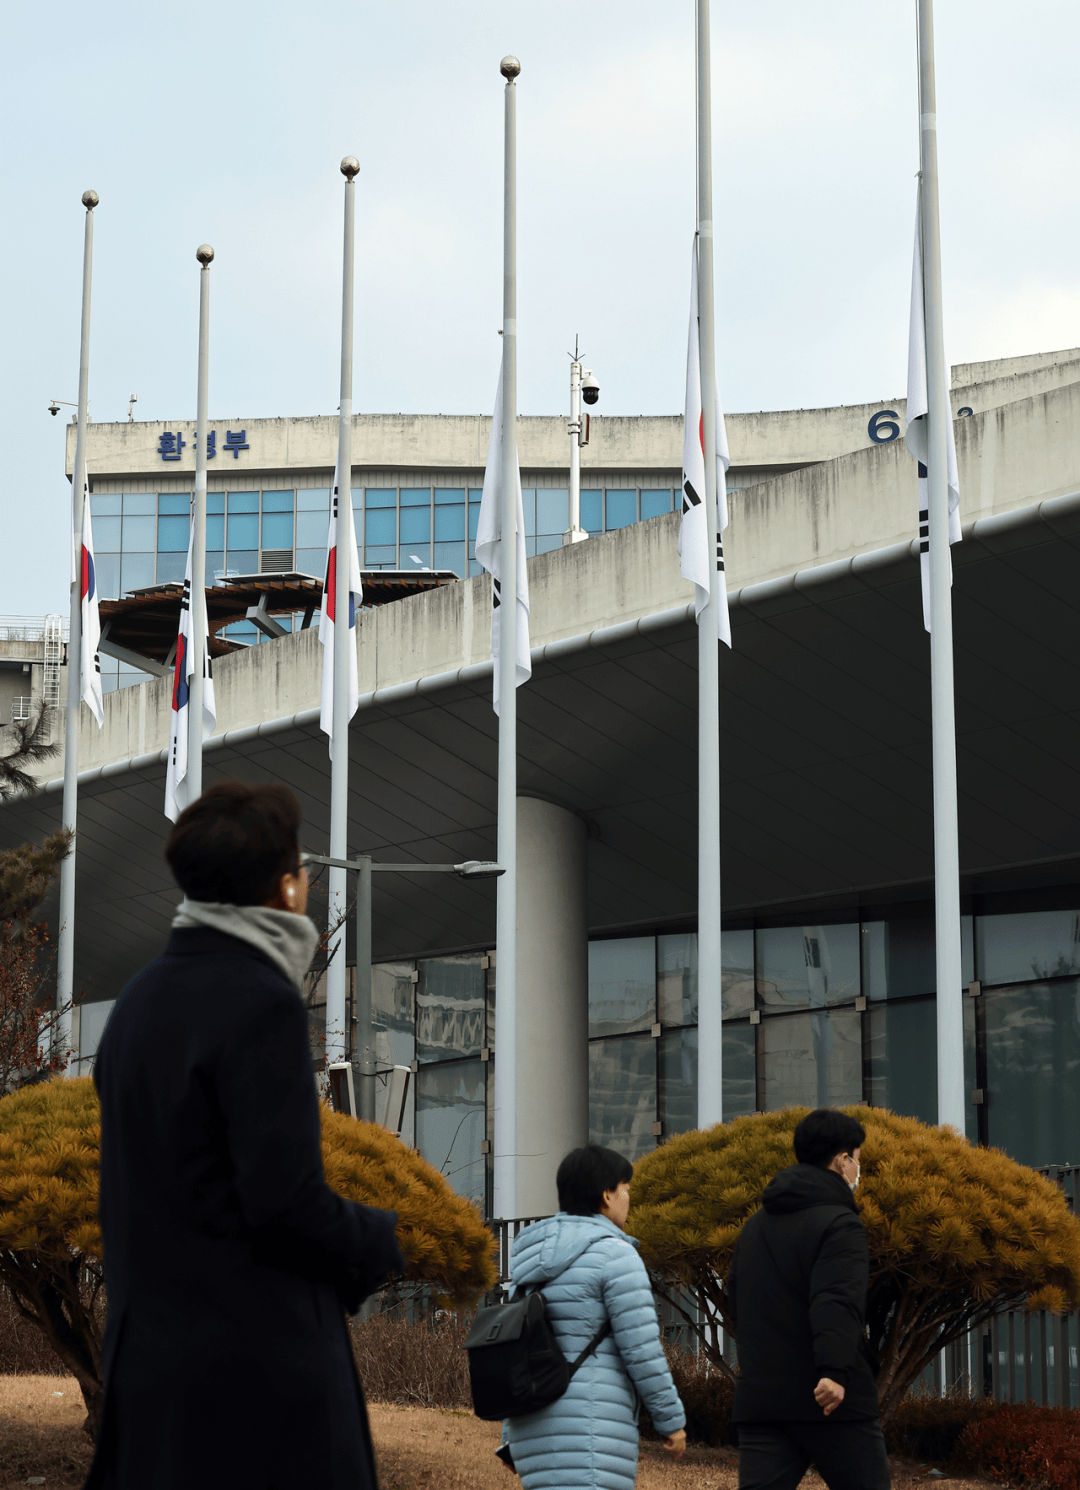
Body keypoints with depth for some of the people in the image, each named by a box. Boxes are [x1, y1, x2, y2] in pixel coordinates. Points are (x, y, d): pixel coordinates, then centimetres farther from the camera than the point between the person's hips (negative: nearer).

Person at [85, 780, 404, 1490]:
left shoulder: (143, 995, 9)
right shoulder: (262, 1003, -16)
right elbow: (286, 1200, -20)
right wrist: (379, 1242, -2)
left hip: (147, 1338, 8)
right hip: (258, 1346, -8)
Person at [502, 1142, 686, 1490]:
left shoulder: (536, 1264, 16)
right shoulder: (615, 1255, -9)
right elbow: (642, 1348, -12)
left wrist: (514, 1437, 21)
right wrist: (672, 1420, -2)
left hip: (541, 1429, 9)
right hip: (589, 1430, -9)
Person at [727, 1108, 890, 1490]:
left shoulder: (755, 1225, 17)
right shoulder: (839, 1224, -8)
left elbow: (735, 1300, 26)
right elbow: (837, 1301, -24)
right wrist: (834, 1369, -35)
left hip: (760, 1398, 6)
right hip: (831, 1401, -6)